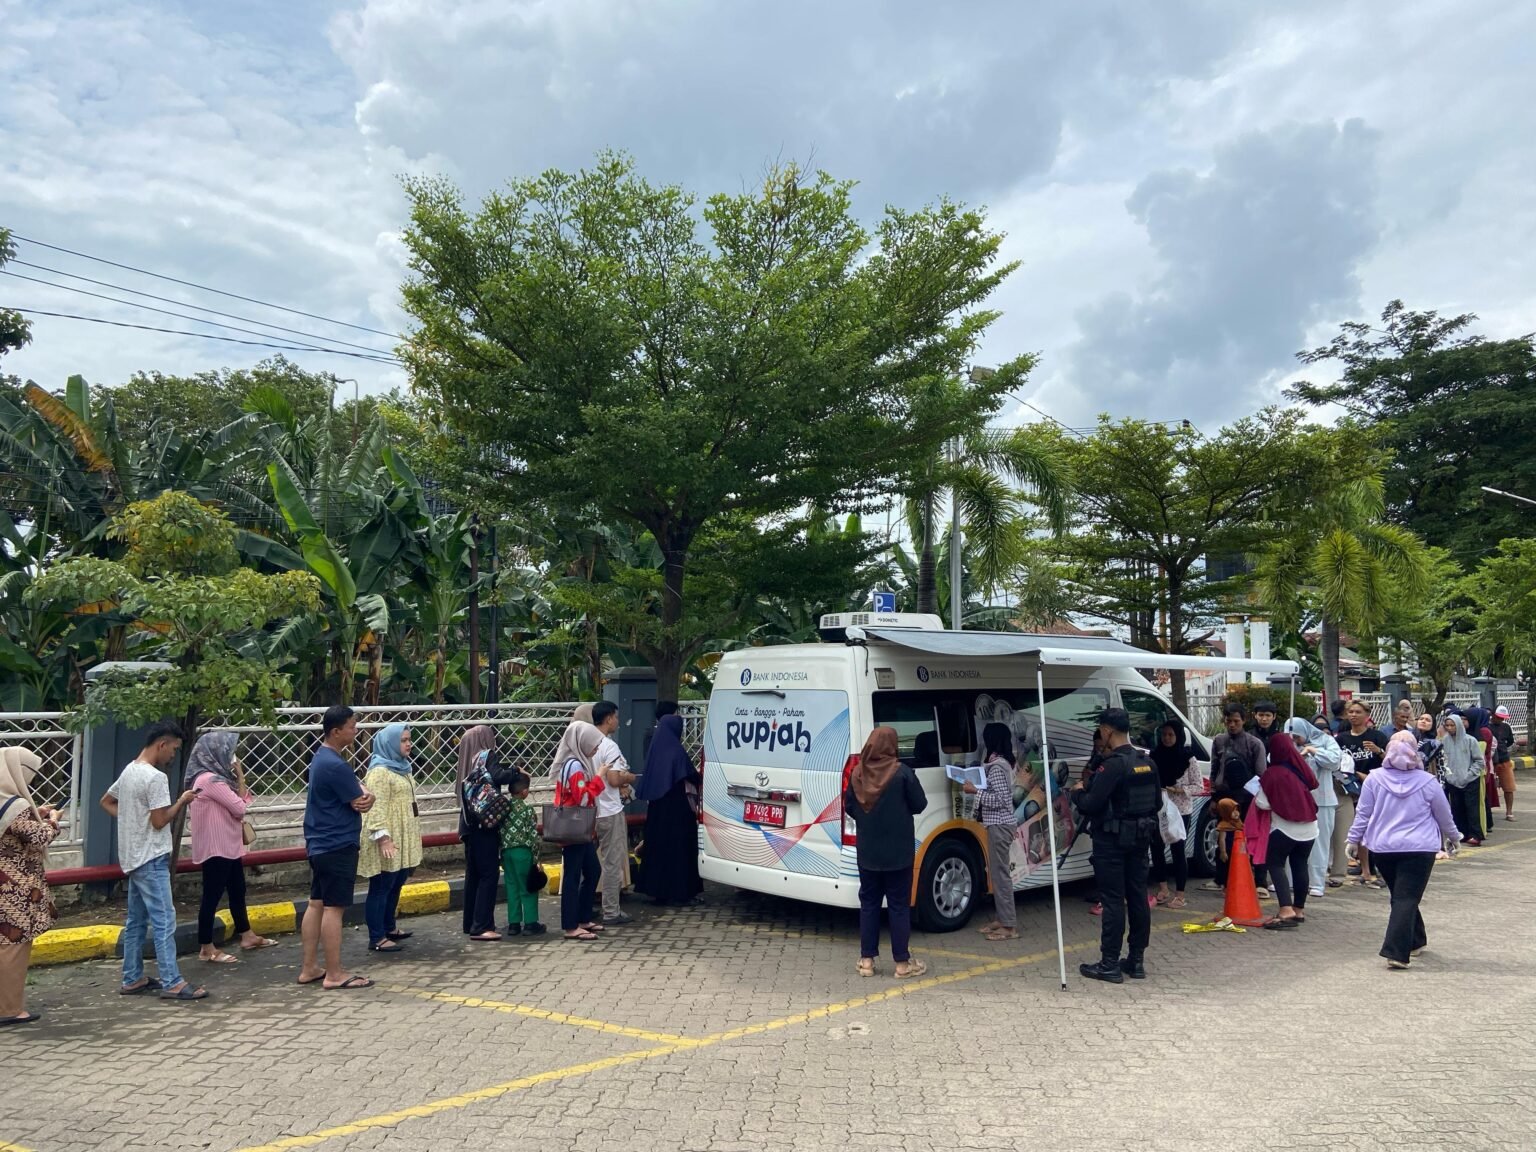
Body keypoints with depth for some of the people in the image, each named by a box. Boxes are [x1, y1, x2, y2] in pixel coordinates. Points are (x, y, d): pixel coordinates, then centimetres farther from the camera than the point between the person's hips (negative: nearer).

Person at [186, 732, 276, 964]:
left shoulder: (217, 777, 12)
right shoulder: (210, 780, -19)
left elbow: (239, 802, 13)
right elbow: (240, 807, -17)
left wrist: (238, 779, 1)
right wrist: (240, 777, -8)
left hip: (227, 845, 10)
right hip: (216, 847, -10)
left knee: (237, 890, 17)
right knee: (212, 895, -3)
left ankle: (247, 936, 27)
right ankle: (207, 948, 5)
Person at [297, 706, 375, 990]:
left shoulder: (323, 757, 12)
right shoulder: (335, 765, -21)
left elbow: (359, 794, 13)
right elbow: (362, 803, -16)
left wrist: (364, 794, -9)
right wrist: (365, 798, 5)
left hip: (319, 844, 10)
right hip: (338, 846, -10)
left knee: (317, 904, 13)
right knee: (334, 908, -5)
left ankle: (309, 968, 20)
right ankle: (334, 975, 1)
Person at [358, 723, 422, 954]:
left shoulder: (401, 767, 14)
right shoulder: (379, 771, -16)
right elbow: (376, 807, -23)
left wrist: (414, 840, 27)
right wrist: (382, 837, -30)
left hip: (402, 839, 10)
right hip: (387, 841, -10)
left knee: (396, 885, 17)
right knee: (381, 888, -3)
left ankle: (389, 927, 30)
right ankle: (377, 938, 2)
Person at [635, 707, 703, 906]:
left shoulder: (655, 748, 5)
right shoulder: (676, 750, -15)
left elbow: (648, 778, 11)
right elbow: (692, 776, -11)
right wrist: (701, 777, 8)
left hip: (656, 808, 7)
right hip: (676, 807, -7)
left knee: (658, 845, 12)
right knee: (678, 847, 0)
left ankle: (657, 889, 17)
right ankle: (678, 892, 2)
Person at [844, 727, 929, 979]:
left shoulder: (857, 773, -4)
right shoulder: (902, 773, -15)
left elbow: (849, 807, 5)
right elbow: (919, 804, -7)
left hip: (867, 852, 3)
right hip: (898, 852, -3)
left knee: (869, 903, 13)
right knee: (899, 905, 6)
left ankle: (867, 960, 17)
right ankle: (902, 963, 11)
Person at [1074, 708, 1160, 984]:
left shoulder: (1113, 765, -20)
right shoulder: (1147, 762, 6)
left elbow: (1090, 806, -21)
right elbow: (1157, 802, 14)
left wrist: (1079, 792, -1)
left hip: (1112, 842, -8)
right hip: (1140, 838, 8)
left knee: (1113, 901, -3)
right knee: (1138, 897, 11)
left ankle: (1110, 964, 2)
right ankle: (1136, 961, 18)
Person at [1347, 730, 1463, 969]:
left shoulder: (1374, 779, -3)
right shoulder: (1427, 782, -4)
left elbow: (1362, 814, 0)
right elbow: (1444, 815, 9)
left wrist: (1354, 840, 11)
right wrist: (1453, 837, 27)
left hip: (1382, 848, 2)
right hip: (1419, 849, -2)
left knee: (1402, 896, 19)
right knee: (1407, 899, -4)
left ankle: (1416, 941, 33)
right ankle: (1397, 952, -12)